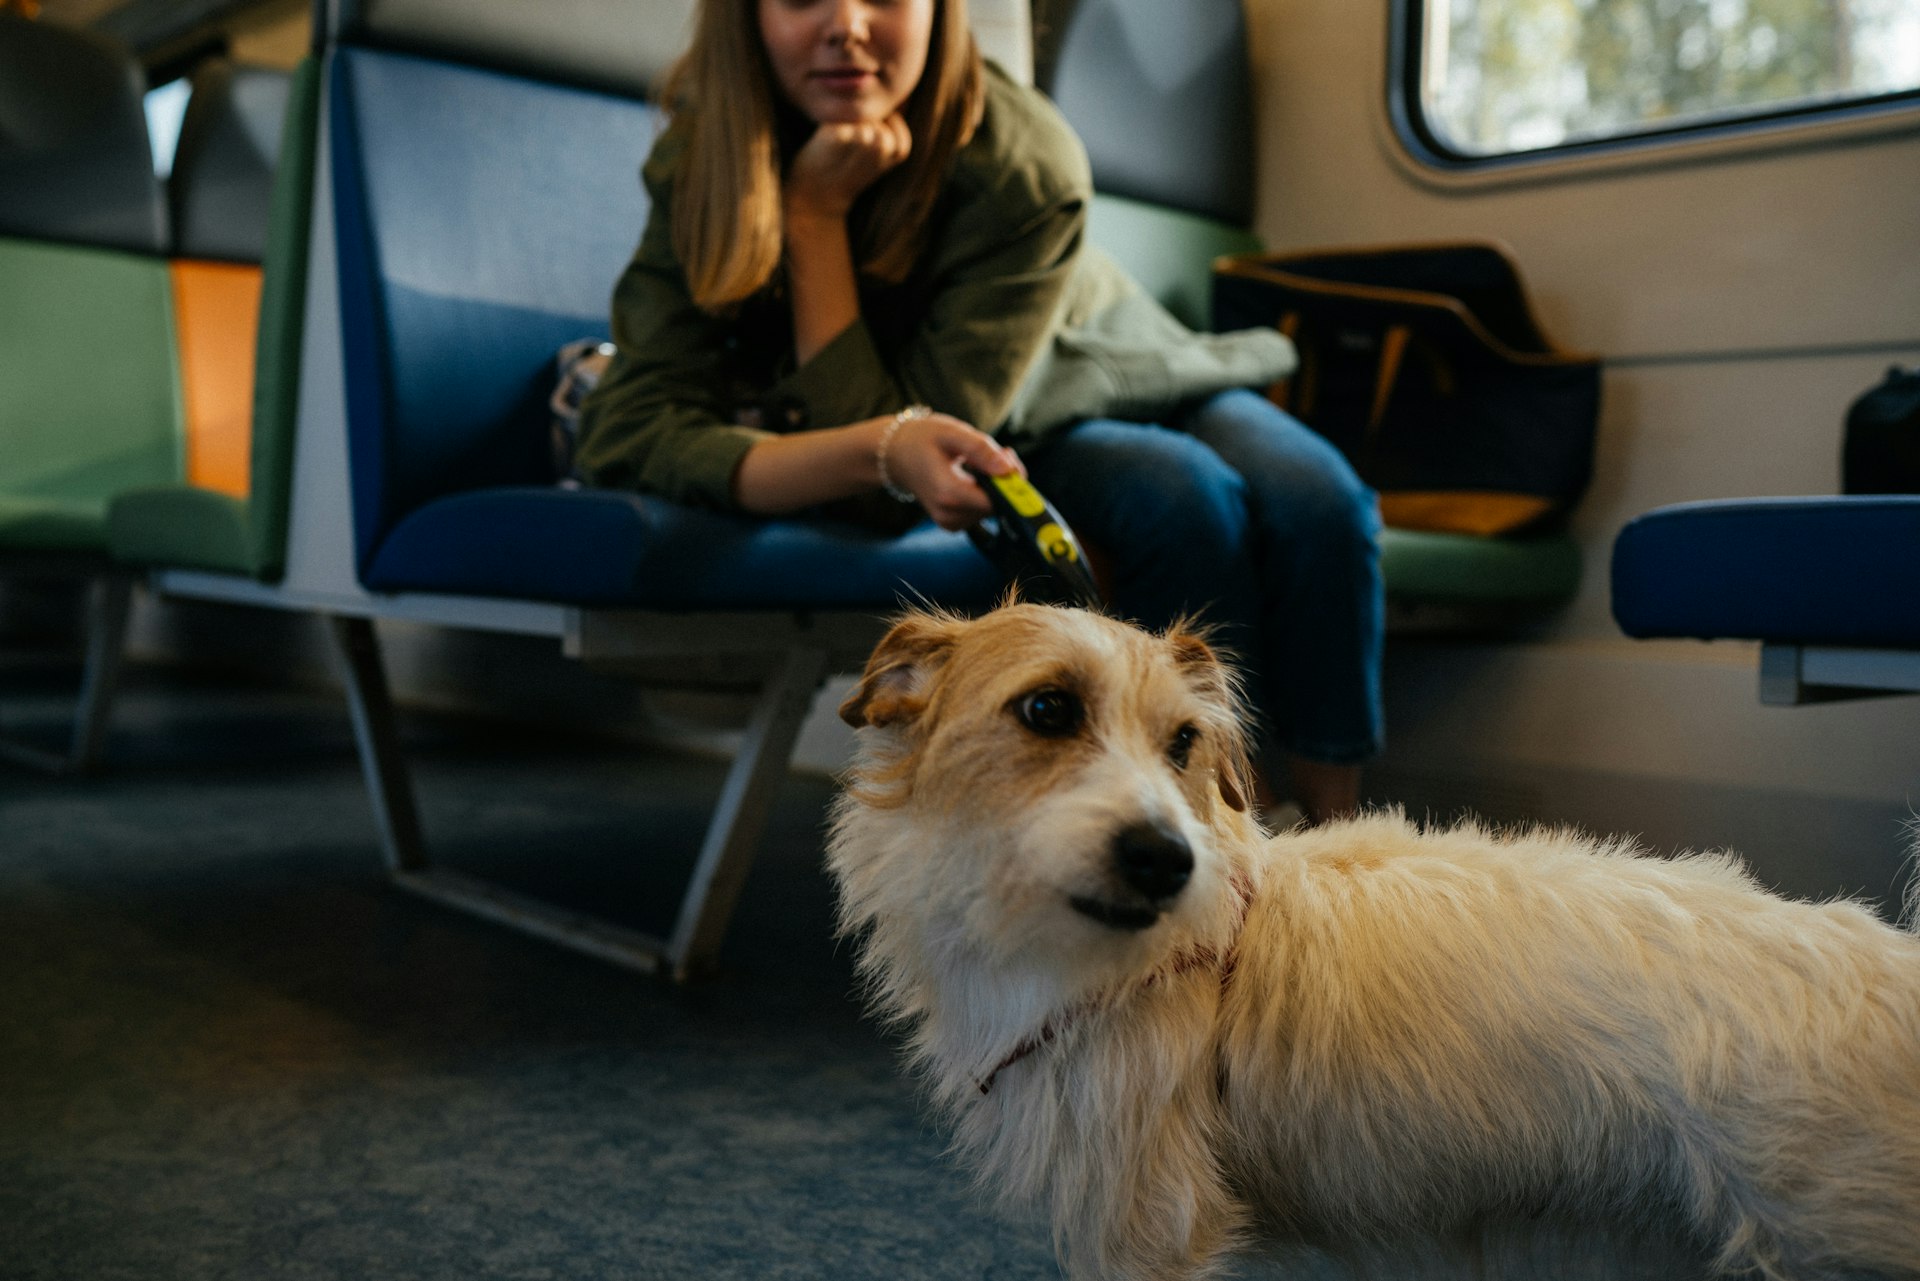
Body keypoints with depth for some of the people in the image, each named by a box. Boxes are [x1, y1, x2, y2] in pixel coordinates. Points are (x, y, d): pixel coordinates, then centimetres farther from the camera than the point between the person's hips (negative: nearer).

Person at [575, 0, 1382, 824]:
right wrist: (885, 449, -55)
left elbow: (868, 416, -33)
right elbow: (625, 430, -40)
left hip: (1106, 380, 1)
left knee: (1316, 501, -25)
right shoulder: (700, 157, -27)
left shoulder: (1025, 168, -34)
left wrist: (817, 212, -40)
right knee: (1185, 500, -30)